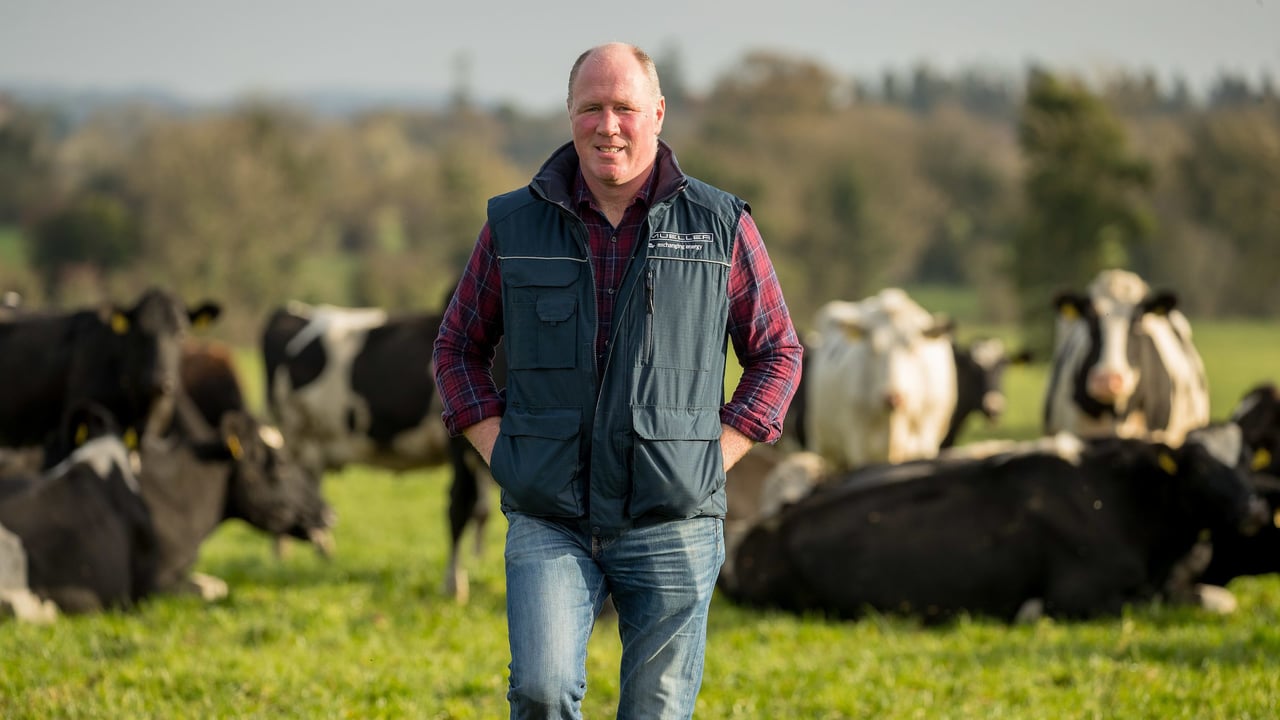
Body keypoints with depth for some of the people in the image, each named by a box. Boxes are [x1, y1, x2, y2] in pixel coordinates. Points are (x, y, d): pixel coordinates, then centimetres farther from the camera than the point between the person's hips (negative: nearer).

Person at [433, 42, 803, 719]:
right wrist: (503, 454, 3)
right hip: (547, 527, 0)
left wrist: (714, 458, -1)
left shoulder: (721, 226, 2)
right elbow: (458, 347, 16)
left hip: (672, 528, 0)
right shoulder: (513, 227, 5)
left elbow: (778, 353, 11)